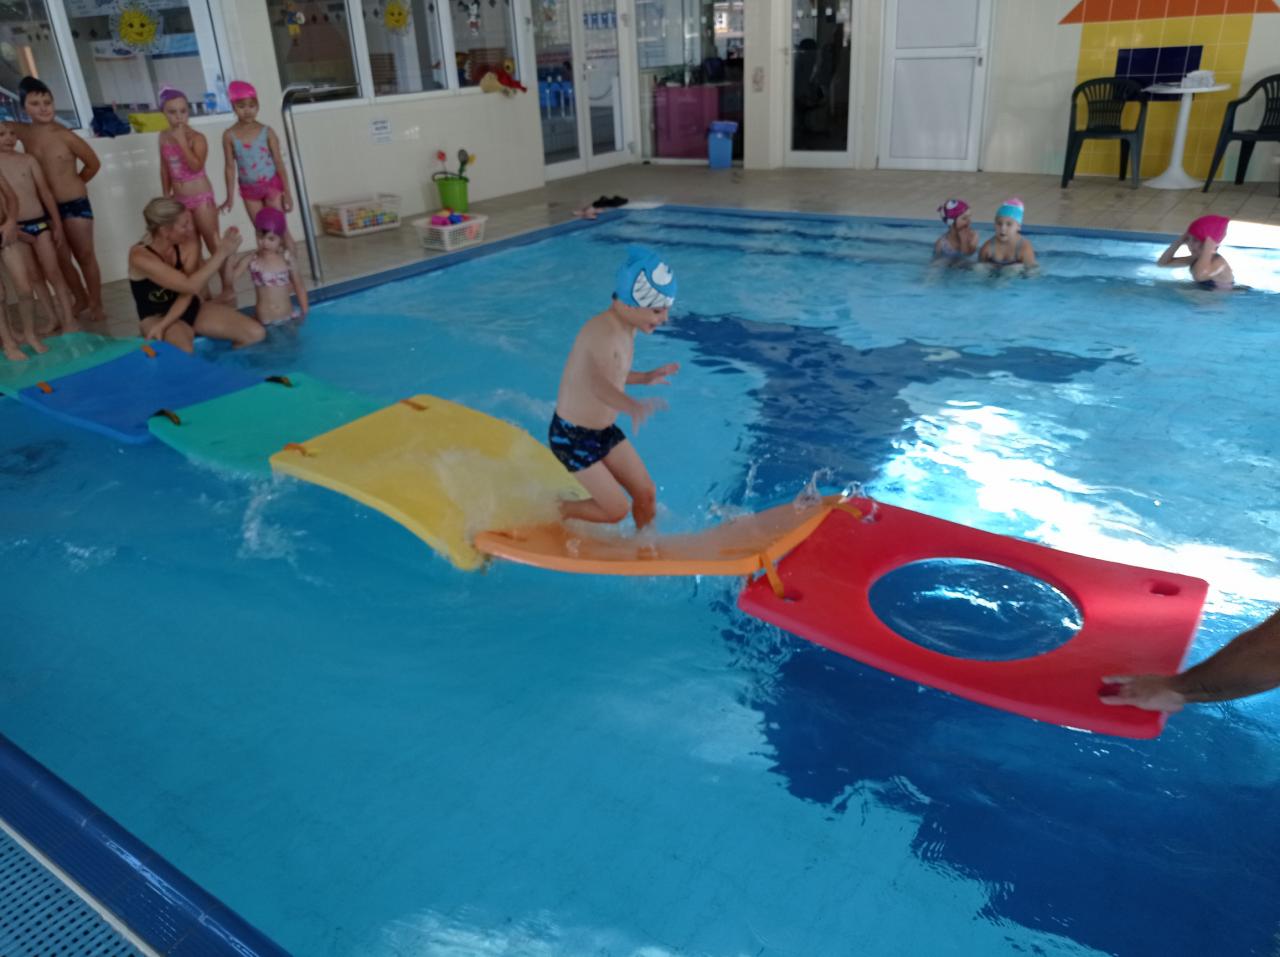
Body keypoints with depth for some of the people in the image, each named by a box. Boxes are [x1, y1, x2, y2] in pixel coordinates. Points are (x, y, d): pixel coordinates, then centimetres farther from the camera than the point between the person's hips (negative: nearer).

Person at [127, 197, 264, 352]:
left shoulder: (188, 243, -10)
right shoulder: (140, 257, -24)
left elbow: (187, 292, -14)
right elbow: (189, 286, -33)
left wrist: (163, 325, -27)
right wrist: (221, 253, -33)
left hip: (192, 308, 5)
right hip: (158, 317, -5)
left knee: (255, 333, -12)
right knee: (184, 355, -39)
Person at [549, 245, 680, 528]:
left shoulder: (626, 329, 0)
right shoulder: (603, 332, -28)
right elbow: (599, 385, -47)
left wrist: (646, 378, 12)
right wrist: (634, 407, -65)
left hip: (605, 431, 8)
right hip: (572, 438, -8)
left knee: (646, 494, 8)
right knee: (617, 510, -1)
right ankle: (552, 511, 22)